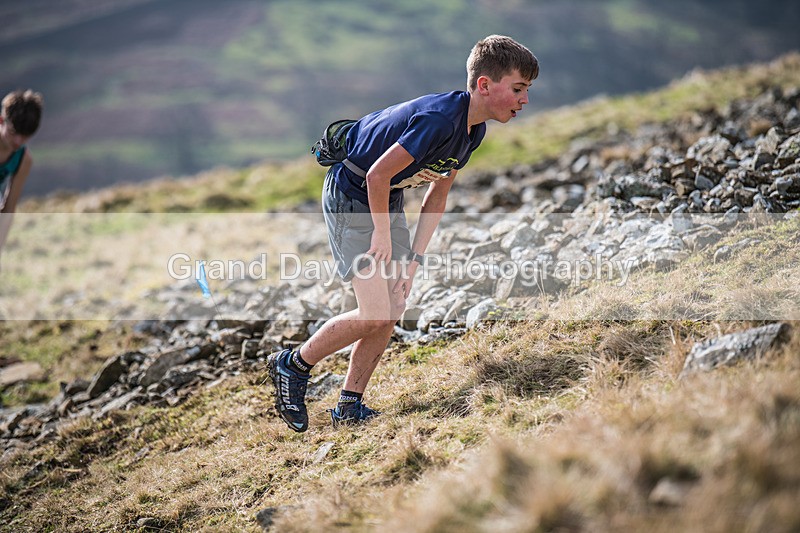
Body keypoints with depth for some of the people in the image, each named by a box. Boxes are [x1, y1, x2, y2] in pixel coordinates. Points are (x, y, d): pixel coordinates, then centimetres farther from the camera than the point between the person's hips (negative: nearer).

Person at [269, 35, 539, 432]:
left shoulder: (474, 129, -1)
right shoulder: (439, 119, -30)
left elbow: (437, 195, 6)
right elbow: (377, 175, -27)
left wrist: (413, 259, 0)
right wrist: (382, 236, -15)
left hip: (387, 199, 9)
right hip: (351, 195, -9)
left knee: (395, 307, 4)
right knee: (375, 315, -11)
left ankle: (349, 407, 14)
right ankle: (292, 366, 10)